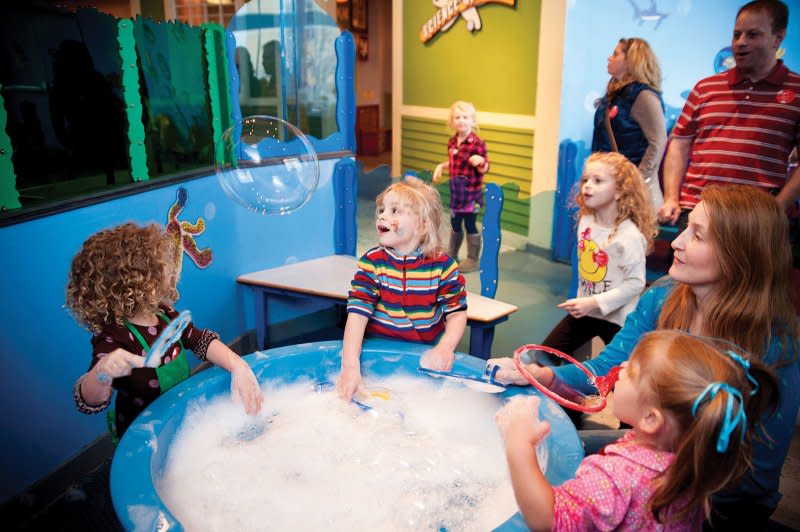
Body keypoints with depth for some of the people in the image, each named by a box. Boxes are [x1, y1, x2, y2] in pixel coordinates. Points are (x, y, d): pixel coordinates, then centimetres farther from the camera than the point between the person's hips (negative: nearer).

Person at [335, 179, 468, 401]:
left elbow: (457, 313, -1)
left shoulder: (442, 265, -6)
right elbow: (357, 314, -13)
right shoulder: (371, 262, -7)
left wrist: (446, 347, -21)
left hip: (427, 355, 0)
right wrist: (350, 366, -24)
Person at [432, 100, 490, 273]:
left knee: (470, 224, 2)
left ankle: (473, 260, 16)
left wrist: (480, 162, -34)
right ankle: (451, 254, 34)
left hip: (471, 191, -7)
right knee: (454, 222, 18)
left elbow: (484, 169, -14)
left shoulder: (477, 143, -16)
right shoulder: (452, 142, 5)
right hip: (456, 190, 7)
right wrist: (442, 166, 9)